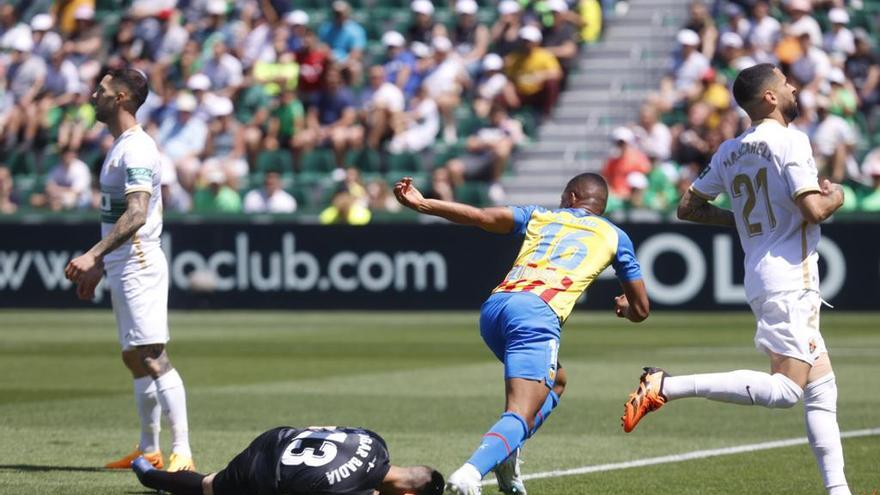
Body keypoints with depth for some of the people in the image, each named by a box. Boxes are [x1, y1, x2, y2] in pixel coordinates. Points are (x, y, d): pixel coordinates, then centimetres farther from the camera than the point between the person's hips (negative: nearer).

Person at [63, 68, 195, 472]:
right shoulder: (119, 147, 17)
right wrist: (98, 266, 26)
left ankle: (181, 452, -20)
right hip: (121, 268, 11)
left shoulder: (137, 149, -15)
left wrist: (92, 256, -33)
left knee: (152, 357, -16)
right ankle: (149, 450, 22)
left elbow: (136, 215, -26)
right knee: (133, 358, 14)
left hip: (139, 264, -11)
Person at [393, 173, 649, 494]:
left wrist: (422, 204, 7)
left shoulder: (540, 217, 29)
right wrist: (625, 306, 52)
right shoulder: (615, 236, 24)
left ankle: (506, 454, 8)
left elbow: (481, 216, 10)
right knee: (521, 416, -16)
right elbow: (640, 310, 29)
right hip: (538, 314, -5)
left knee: (555, 381, 29)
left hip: (494, 307, 5)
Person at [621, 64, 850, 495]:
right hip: (789, 278, -10)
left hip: (760, 279, 10)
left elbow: (688, 207, 18)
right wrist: (836, 197, 2)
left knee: (822, 391, 12)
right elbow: (814, 209, -19)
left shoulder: (729, 151, 13)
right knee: (785, 389, -19)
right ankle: (667, 386, -24)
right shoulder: (789, 140, -10)